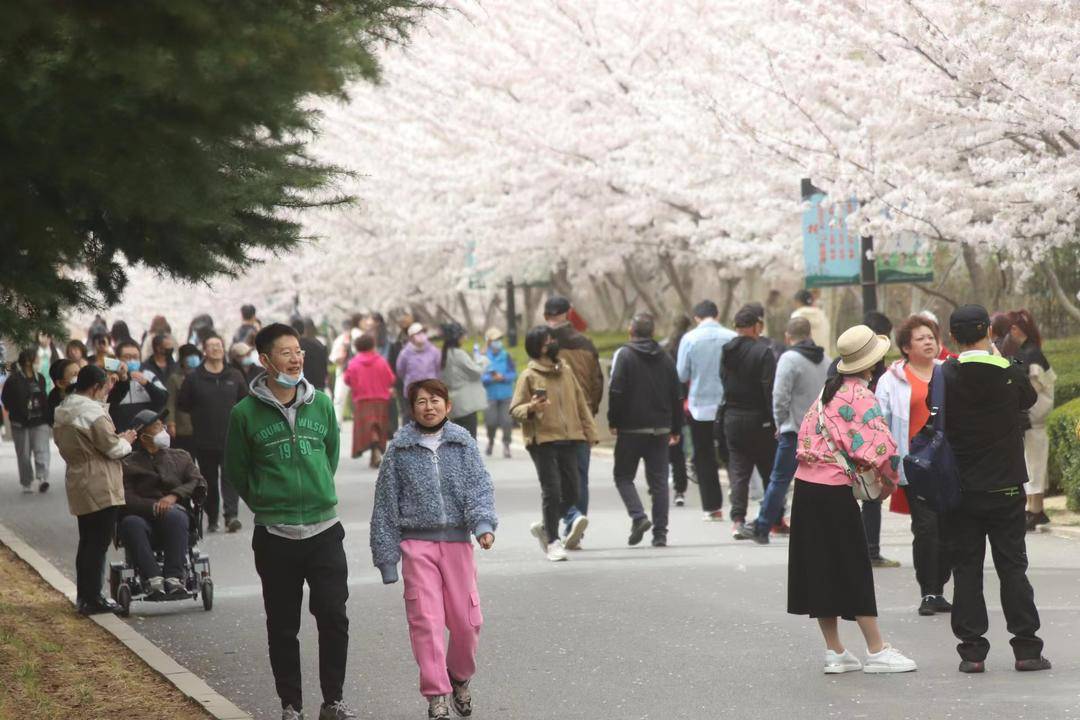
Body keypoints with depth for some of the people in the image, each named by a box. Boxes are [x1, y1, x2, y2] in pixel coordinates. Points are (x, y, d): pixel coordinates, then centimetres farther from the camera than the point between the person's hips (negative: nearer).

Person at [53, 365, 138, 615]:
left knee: (88, 542, 17)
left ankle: (84, 595, 22)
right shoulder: (92, 411, -17)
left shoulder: (64, 411, 13)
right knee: (99, 543, -5)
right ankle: (92, 598, -5)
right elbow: (112, 448, -17)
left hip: (78, 481, 9)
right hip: (99, 487, -9)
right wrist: (126, 440, 5)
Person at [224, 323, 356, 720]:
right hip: (274, 535, -2)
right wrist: (266, 503, 7)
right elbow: (236, 471, 6)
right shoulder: (246, 413, -6)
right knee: (283, 627, 6)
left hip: (324, 529, 2)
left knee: (334, 618, -2)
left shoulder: (321, 404, 3)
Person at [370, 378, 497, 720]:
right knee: (426, 621, -6)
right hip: (417, 542, -1)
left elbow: (480, 486, -3)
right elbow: (386, 503, 4)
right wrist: (386, 555, 2)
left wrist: (483, 524, -22)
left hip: (457, 540, 1)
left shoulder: (463, 443, 4)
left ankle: (460, 678, 29)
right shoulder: (400, 449, 2)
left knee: (467, 620, 3)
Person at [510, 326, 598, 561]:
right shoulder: (529, 376, -3)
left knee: (571, 491, 5)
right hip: (542, 439, -5)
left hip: (568, 438, 5)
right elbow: (515, 409, -5)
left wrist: (589, 431, 14)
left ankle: (545, 527, 26)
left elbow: (580, 403, 18)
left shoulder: (566, 371, 13)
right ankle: (552, 541, 3)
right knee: (552, 491, -7)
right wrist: (531, 409, -25)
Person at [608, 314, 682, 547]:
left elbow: (616, 391, -13)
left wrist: (613, 421, -4)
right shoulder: (665, 358, 10)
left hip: (631, 429, -4)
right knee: (659, 480, 6)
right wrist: (676, 429, 18)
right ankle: (660, 533, 2)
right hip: (660, 429, 4)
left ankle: (638, 517, -14)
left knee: (623, 476, 7)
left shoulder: (624, 355, -6)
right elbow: (677, 395, 12)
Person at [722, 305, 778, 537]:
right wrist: (775, 420, -13)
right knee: (770, 471, 9)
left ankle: (738, 520, -3)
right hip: (758, 420, -5)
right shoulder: (762, 352, -14)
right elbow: (770, 389, -17)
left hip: (732, 419, 5)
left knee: (738, 471, 7)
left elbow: (722, 382, 8)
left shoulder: (726, 351, 3)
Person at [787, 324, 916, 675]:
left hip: (805, 485, 8)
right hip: (833, 490, -8)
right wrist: (889, 480, -3)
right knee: (854, 570, -1)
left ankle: (834, 651, 14)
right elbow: (883, 447, -21)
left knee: (819, 568, 9)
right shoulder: (860, 396, -12)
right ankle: (877, 651, 5)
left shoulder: (830, 389, 12)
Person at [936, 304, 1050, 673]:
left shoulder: (944, 378, -8)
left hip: (960, 489, 0)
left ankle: (972, 650, 3)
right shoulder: (1011, 373, -7)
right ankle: (1026, 649, 6)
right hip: (1006, 487, 0)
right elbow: (1030, 399, 14)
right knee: (1013, 566, 7)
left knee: (966, 569, 5)